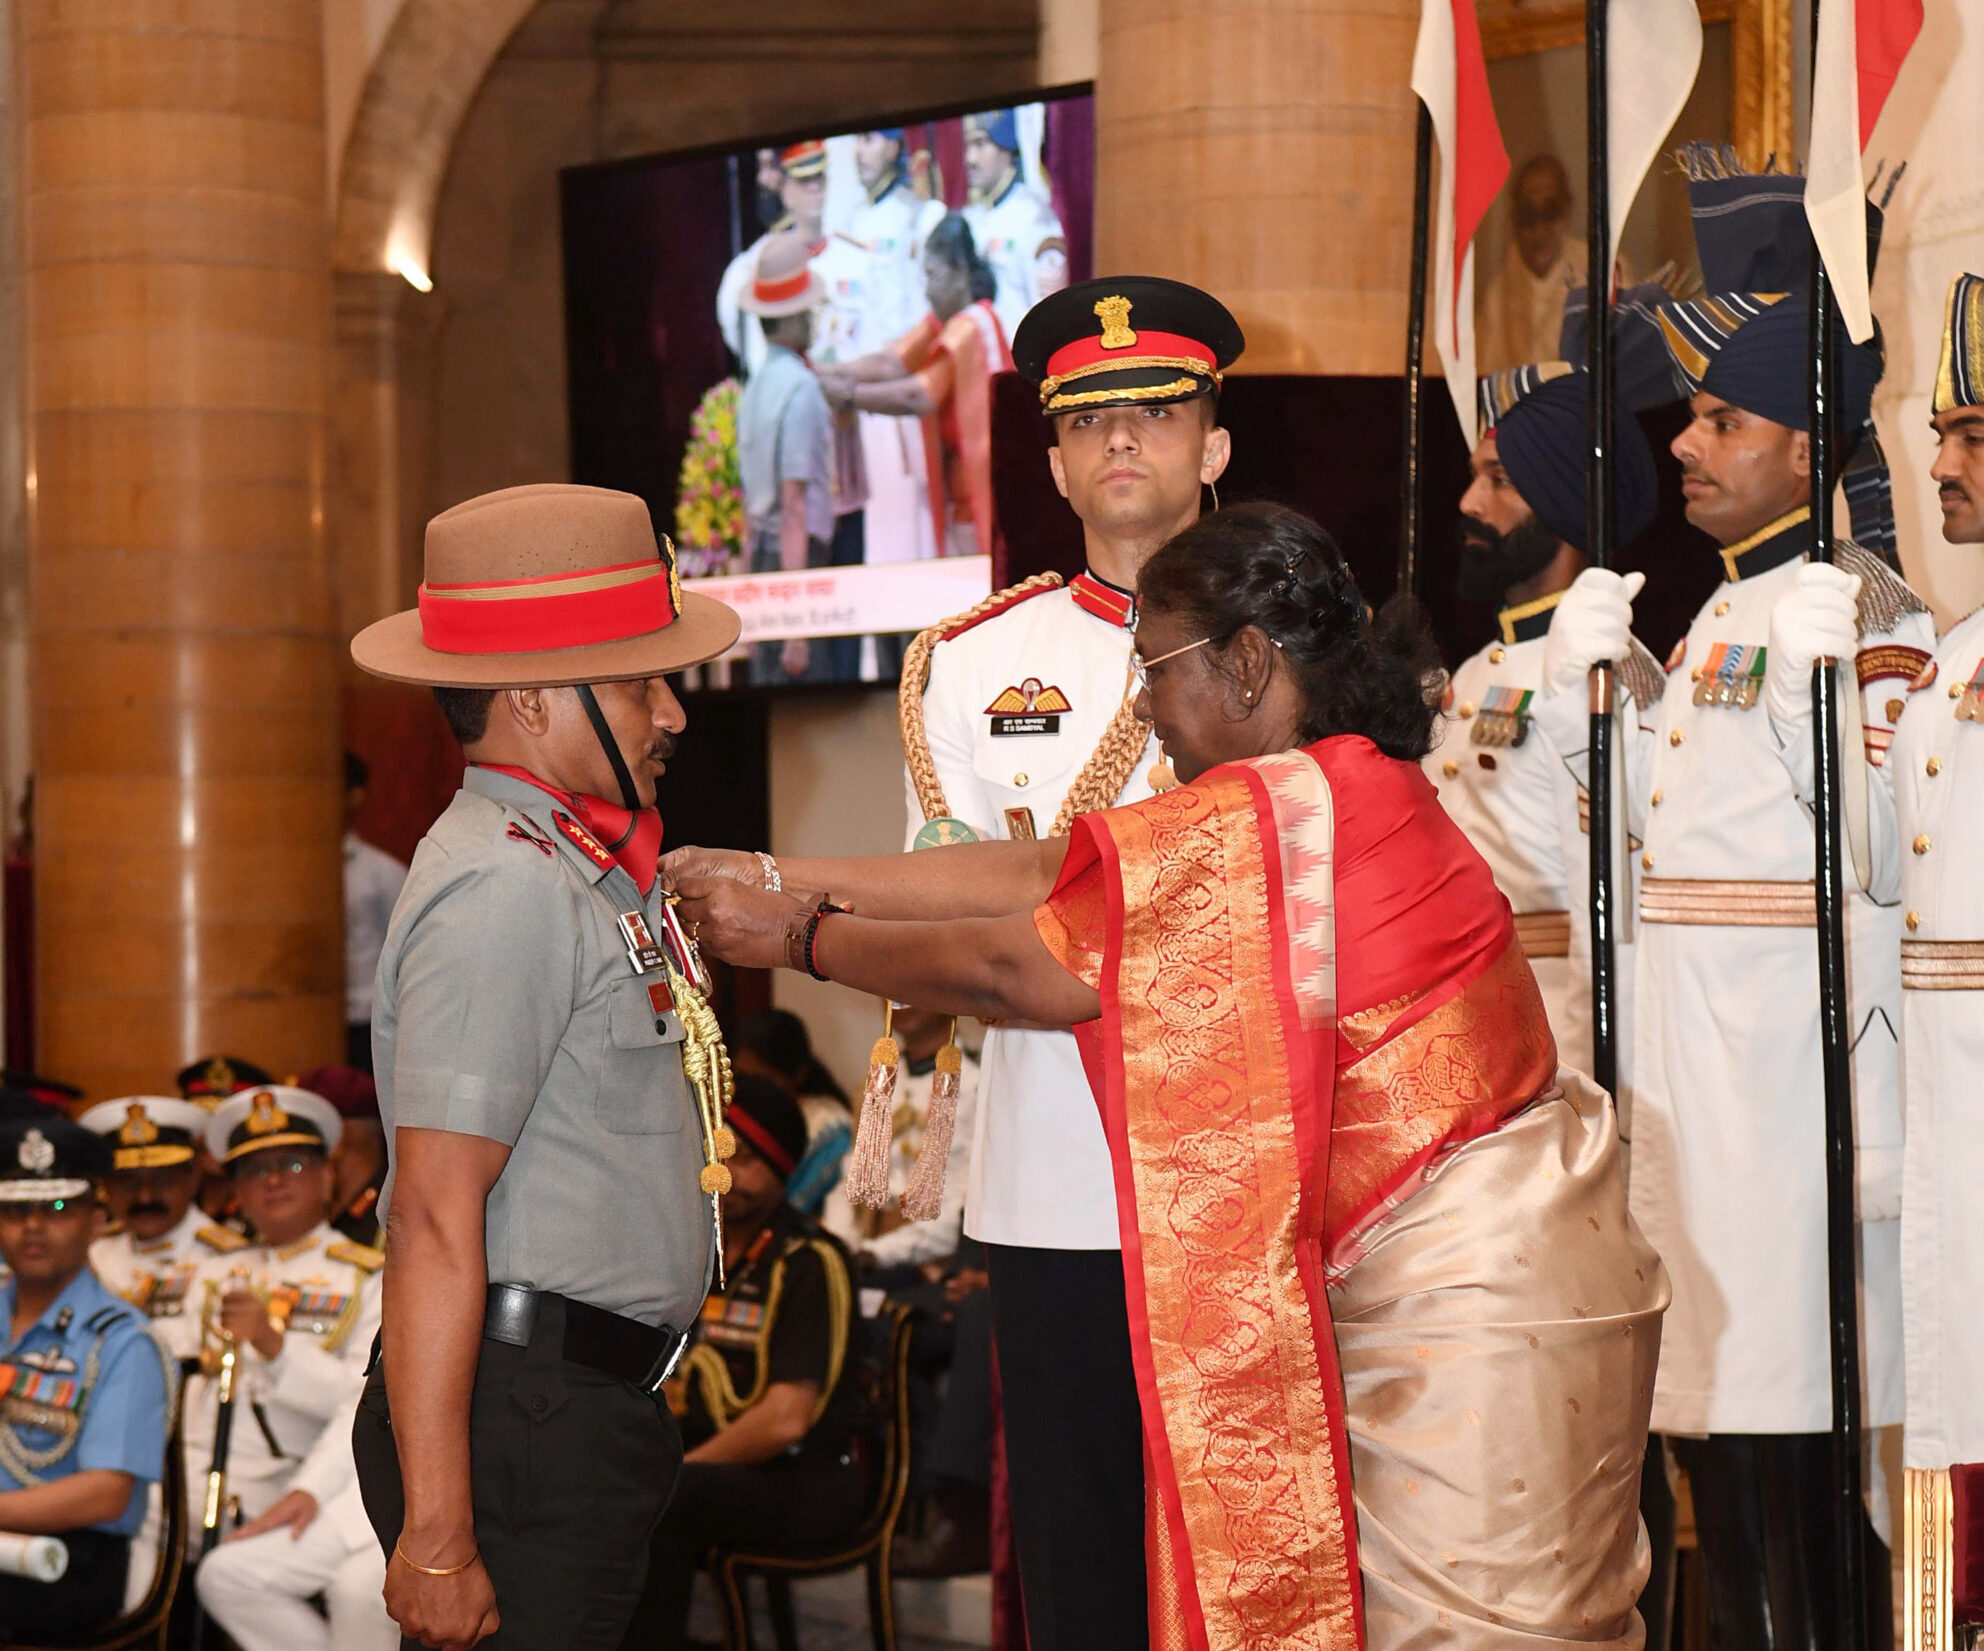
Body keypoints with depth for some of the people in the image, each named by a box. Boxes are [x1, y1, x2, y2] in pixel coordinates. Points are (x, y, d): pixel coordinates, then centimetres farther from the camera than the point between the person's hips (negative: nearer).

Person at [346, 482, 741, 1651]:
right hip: (523, 1423, -10)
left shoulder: (587, 872, 16)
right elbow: (434, 1217, -21)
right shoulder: (505, 891, -15)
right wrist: (436, 1538, -23)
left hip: (595, 1412, 10)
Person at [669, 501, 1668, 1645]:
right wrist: (777, 874, 14)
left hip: (1465, 1287, -10)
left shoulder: (1261, 823, -18)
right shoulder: (1361, 789, 13)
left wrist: (796, 939, 5)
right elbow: (1042, 876, 14)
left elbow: (1011, 969, -9)